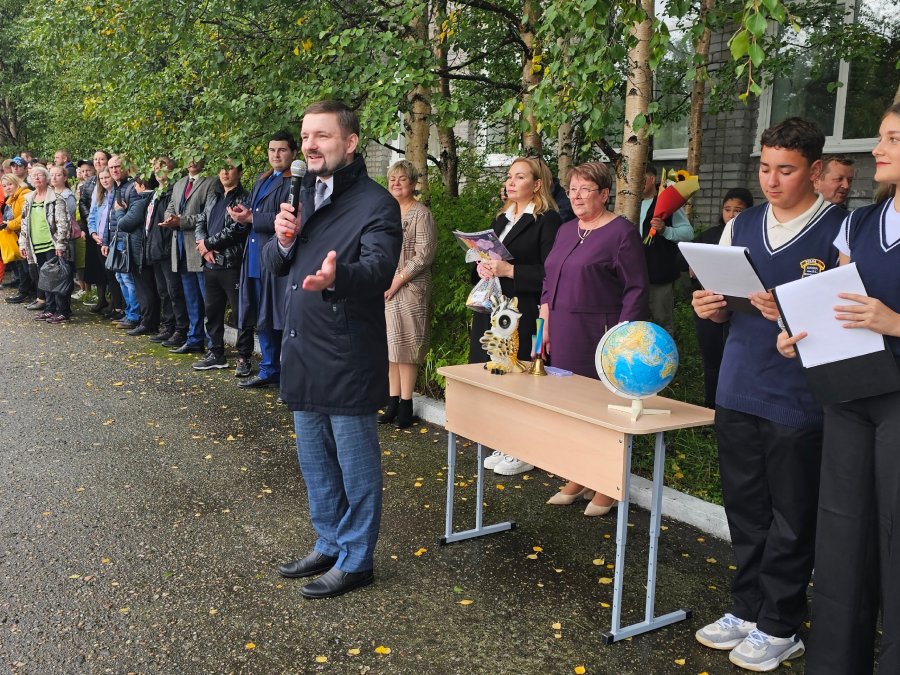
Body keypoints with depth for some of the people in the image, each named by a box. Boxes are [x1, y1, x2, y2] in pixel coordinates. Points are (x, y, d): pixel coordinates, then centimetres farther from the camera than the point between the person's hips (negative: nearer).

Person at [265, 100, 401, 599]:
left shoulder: (375, 203, -12)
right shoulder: (303, 196, 12)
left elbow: (379, 270, -27)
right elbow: (272, 265, 13)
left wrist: (335, 277, -47)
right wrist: (283, 240, -9)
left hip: (349, 358, -8)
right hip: (303, 353, 8)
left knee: (356, 464, 5)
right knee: (315, 461, 19)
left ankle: (355, 560, 20)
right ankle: (329, 544, 36)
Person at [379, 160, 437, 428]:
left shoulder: (420, 214, -6)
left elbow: (423, 255, -12)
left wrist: (396, 281, -14)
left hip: (409, 288, -6)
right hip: (385, 289, 6)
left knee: (405, 345, -4)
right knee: (390, 344, 8)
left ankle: (406, 405, 3)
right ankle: (393, 401, 16)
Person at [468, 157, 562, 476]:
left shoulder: (547, 220, -7)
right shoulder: (501, 219, 19)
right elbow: (486, 257, 24)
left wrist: (509, 270, -20)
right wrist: (482, 267, 1)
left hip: (522, 314, -8)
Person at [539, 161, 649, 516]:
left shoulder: (621, 232, -7)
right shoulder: (566, 230, 15)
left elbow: (636, 289, -10)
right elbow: (549, 282, 21)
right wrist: (546, 326, 14)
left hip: (598, 338, -7)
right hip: (564, 336, 7)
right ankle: (576, 480, 24)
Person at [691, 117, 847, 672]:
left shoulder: (842, 230, -7)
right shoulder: (741, 227, 10)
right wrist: (709, 307, -5)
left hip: (799, 398, -5)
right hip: (738, 391, 5)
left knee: (792, 517, 8)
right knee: (745, 507, 16)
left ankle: (781, 626, 25)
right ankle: (747, 609, 33)